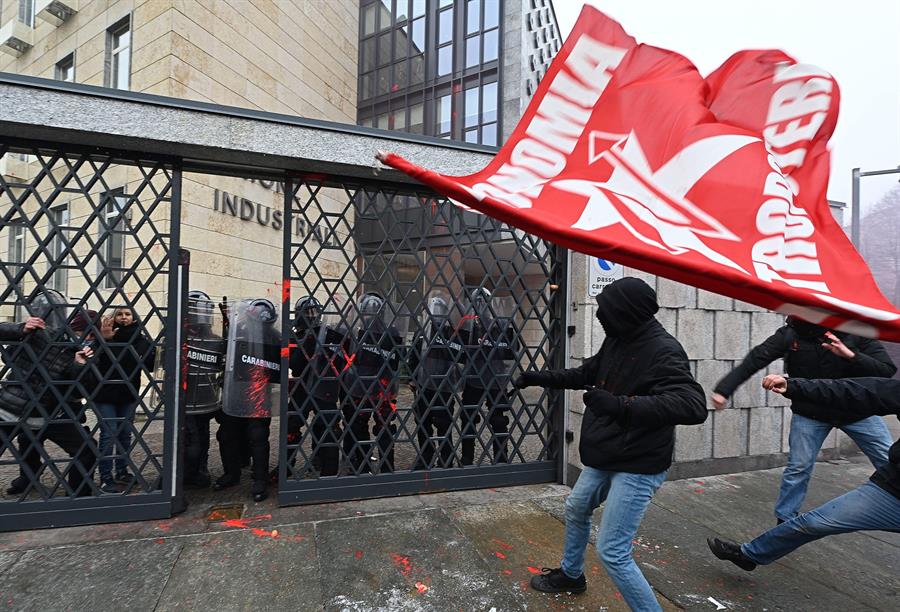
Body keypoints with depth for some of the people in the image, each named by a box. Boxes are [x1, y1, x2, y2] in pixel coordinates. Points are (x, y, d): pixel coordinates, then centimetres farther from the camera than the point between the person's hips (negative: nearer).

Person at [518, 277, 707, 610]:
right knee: (576, 509, 26)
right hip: (605, 458, 9)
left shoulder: (664, 351, -24)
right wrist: (540, 378, 15)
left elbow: (694, 405, -36)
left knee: (612, 552, -6)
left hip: (637, 468, -9)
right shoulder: (617, 340, -1)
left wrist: (620, 405, -43)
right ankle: (570, 574, 52)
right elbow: (587, 373, 15)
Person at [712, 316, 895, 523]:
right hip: (810, 413, -1)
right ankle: (784, 520, 14)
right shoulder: (790, 334, -17)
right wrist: (723, 389, -34)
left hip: (857, 410, 2)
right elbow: (754, 360, -24)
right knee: (799, 467, -1)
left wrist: (850, 355, -36)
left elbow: (887, 370, -17)